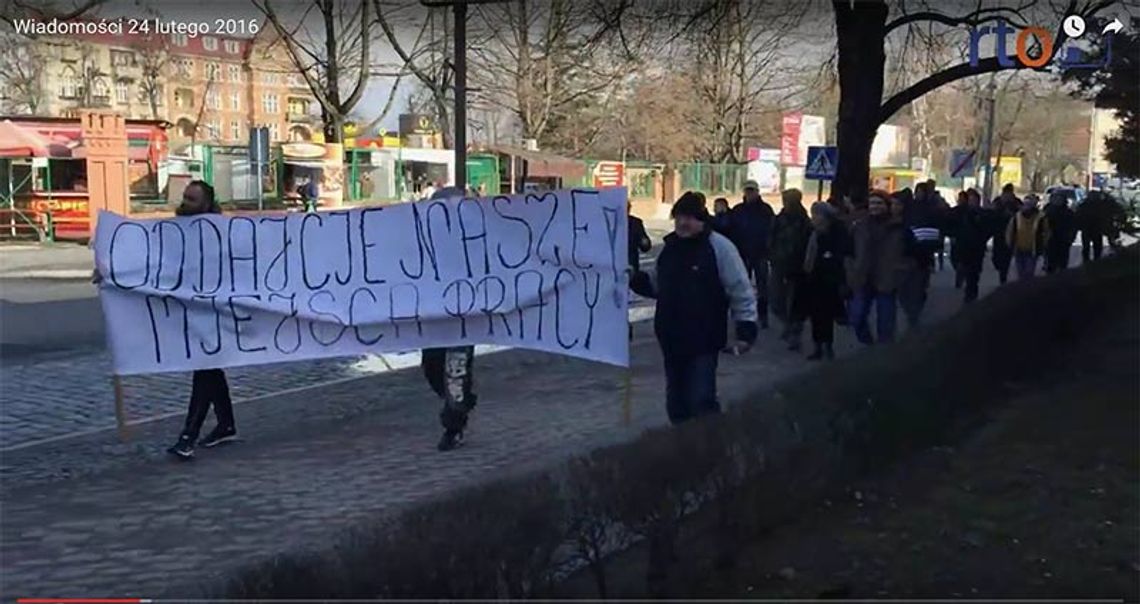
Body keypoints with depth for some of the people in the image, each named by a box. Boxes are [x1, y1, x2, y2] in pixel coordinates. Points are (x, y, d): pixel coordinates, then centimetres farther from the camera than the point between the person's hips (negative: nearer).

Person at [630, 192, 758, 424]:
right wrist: (636, 280, 3)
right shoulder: (670, 247, 8)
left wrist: (746, 329, -17)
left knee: (701, 401, -8)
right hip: (671, 340, 6)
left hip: (703, 342, -6)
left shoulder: (719, 246, -11)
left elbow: (741, 291, -10)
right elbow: (657, 286, 21)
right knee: (676, 401, 15)